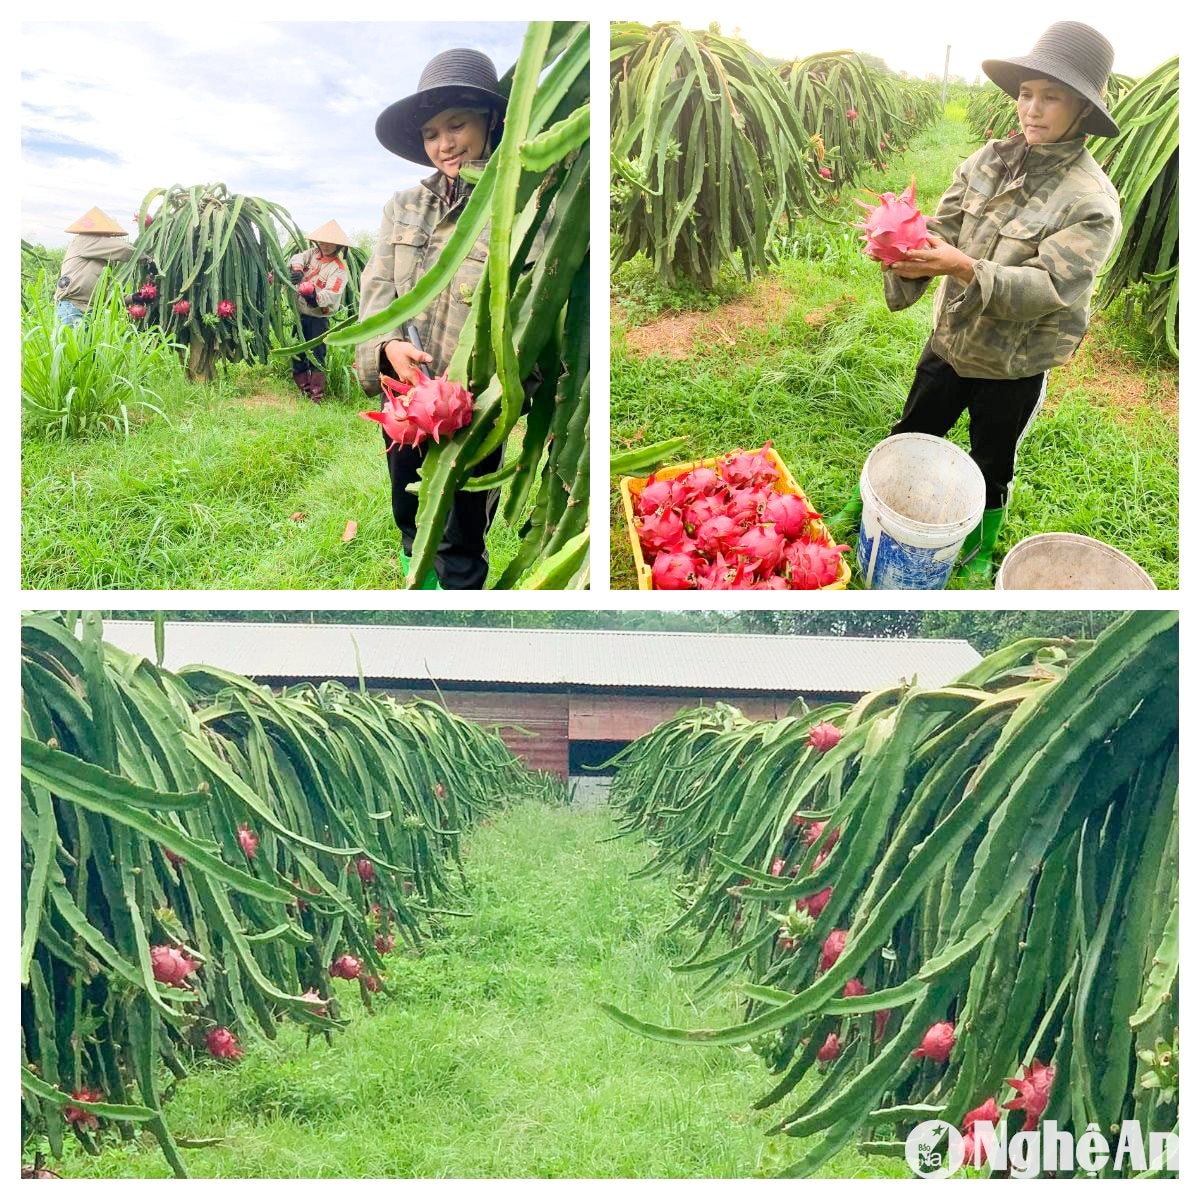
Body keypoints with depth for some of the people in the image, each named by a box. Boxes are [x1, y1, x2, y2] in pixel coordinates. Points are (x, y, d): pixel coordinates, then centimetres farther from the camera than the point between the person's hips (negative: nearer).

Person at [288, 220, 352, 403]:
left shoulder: (339, 269, -11)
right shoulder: (313, 253, 7)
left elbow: (331, 295, -22)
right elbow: (297, 258, -8)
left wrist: (316, 297, -41)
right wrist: (297, 269, -31)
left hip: (318, 318, -6)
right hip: (299, 314, 6)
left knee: (316, 357, -7)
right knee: (297, 355, 11)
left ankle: (317, 395, -2)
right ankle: (304, 390, 22)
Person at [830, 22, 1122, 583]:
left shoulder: (1091, 200, -21)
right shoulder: (991, 160, -6)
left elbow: (1051, 286, -27)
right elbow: (943, 230, -9)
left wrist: (967, 269, -39)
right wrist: (909, 258, -32)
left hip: (1014, 366, -3)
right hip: (949, 342, 4)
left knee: (993, 462, 18)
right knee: (909, 435, 20)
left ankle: (982, 547, 43)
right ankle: (869, 503, 44)